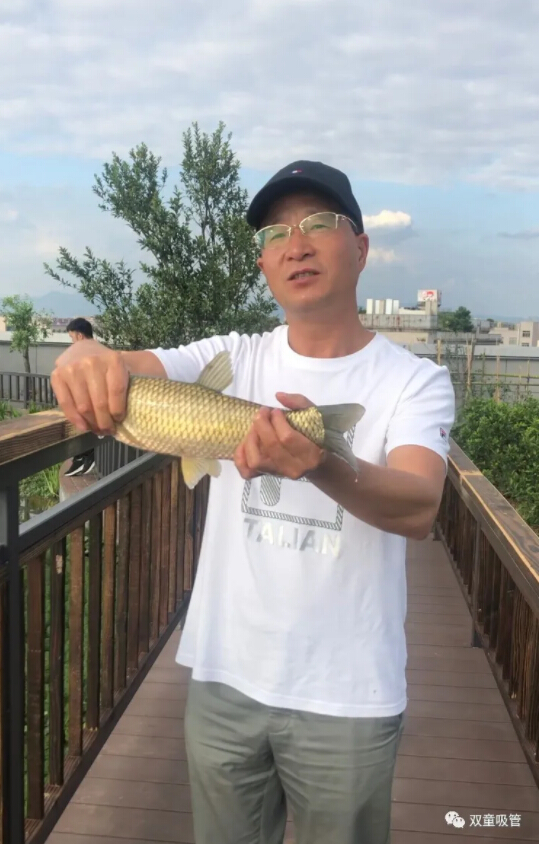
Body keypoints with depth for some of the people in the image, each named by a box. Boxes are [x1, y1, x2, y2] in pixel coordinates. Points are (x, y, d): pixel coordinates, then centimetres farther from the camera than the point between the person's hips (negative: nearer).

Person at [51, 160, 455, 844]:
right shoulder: (233, 357, 0)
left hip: (347, 696, -2)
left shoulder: (415, 380, -9)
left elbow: (418, 509, -25)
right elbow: (138, 367, -16)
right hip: (224, 678, 3)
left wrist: (322, 467, -46)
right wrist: (90, 360, -40)